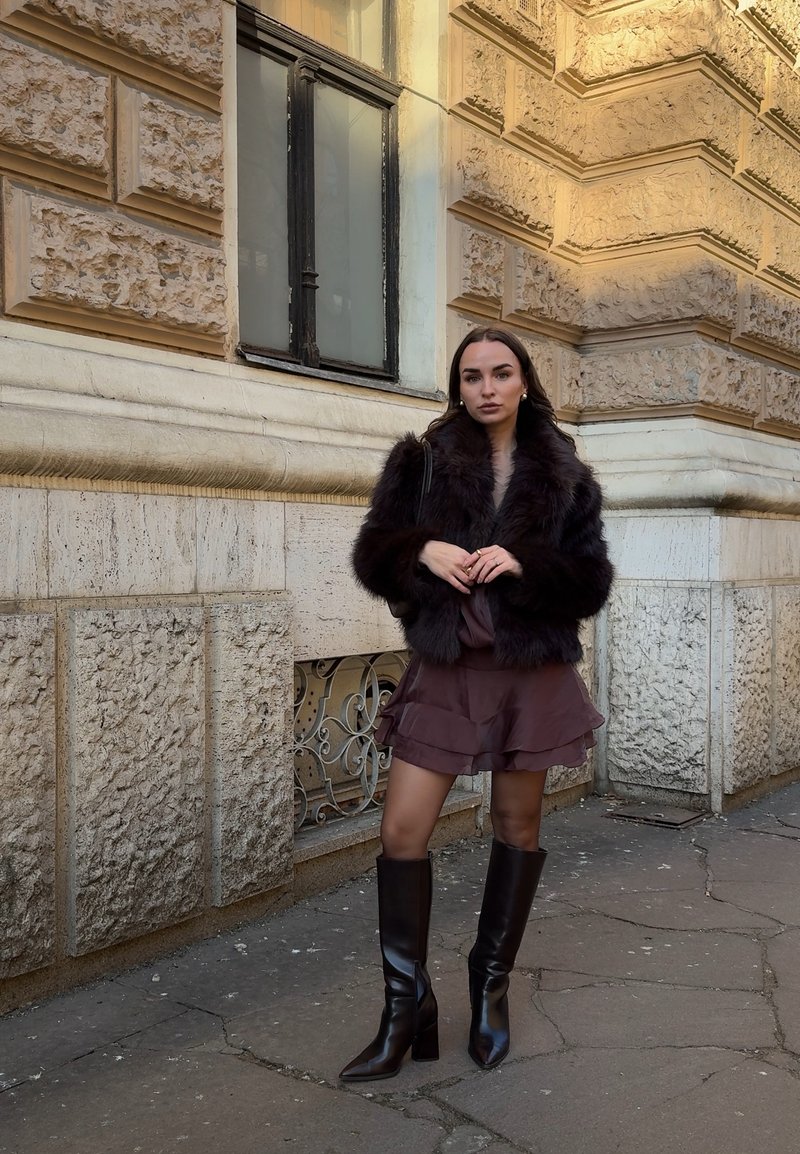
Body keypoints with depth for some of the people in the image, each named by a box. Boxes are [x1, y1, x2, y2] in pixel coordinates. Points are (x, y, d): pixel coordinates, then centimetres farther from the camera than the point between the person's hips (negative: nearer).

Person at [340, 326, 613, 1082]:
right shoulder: (422, 461, 3)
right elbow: (373, 554, 2)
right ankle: (406, 1004, 11)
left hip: (532, 671, 1)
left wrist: (522, 565, -16)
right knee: (402, 830, -5)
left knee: (517, 827, 9)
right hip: (444, 666, 0)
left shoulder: (563, 475, 4)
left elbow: (592, 582, 1)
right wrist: (423, 550, -18)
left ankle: (492, 983, 30)